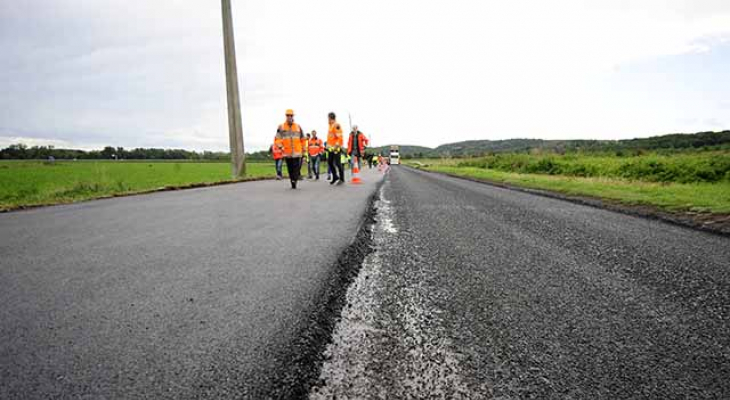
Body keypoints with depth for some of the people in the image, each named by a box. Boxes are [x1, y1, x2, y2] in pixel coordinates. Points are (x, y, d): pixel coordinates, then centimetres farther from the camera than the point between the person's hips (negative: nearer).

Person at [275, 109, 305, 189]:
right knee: (290, 169, 5)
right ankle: (292, 182, 15)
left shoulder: (298, 127, 10)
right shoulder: (281, 127, 4)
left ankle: (294, 181, -13)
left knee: (296, 167, -12)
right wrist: (280, 146, -16)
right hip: (287, 152, 0)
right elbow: (278, 139, 0)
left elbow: (302, 139, 16)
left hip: (297, 152, 0)